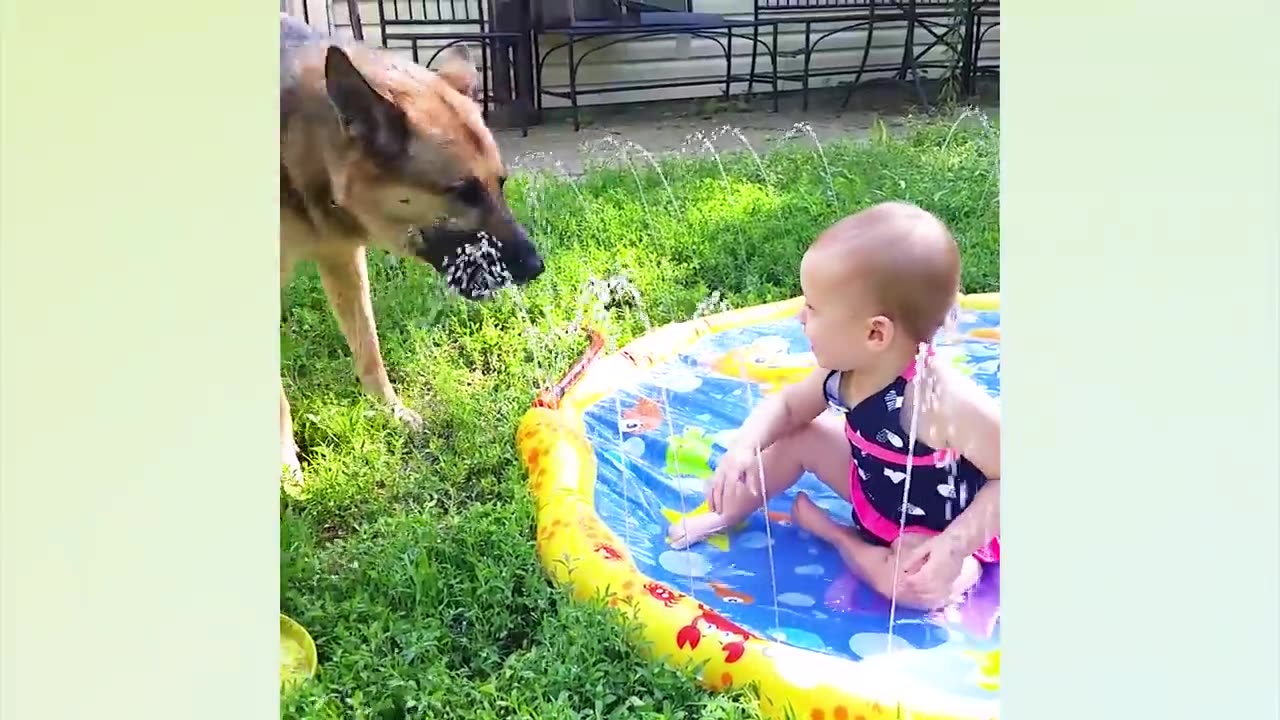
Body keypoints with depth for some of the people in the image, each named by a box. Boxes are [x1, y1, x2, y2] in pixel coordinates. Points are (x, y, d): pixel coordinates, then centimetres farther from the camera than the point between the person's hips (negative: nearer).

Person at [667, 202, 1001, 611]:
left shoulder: (942, 401, -40)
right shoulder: (843, 372, -16)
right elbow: (787, 405, 1)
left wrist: (956, 545, -40)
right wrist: (745, 445, -19)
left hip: (941, 534, -6)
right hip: (874, 496, 7)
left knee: (920, 587, -35)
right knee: (797, 439, 1)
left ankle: (835, 535, -6)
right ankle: (727, 513, 21)